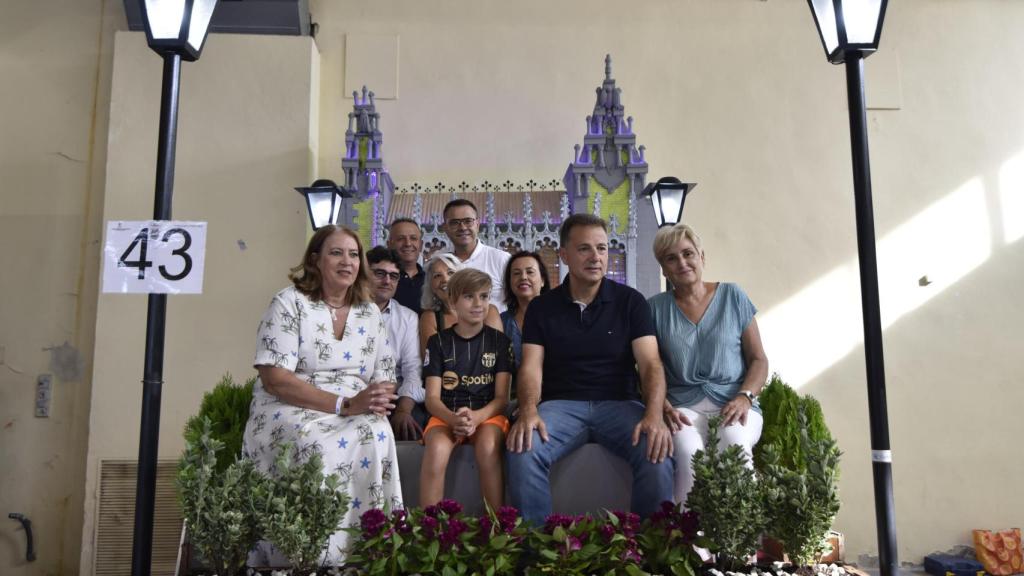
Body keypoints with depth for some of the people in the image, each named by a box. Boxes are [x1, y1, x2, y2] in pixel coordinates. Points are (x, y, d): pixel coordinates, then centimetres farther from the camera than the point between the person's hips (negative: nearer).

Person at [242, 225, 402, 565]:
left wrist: (377, 401, -16)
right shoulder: (289, 303, -5)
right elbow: (275, 378, -15)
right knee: (318, 446, -35)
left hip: (355, 414, 4)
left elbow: (385, 378, 10)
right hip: (289, 413, -3)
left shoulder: (370, 313, 11)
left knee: (378, 435, -29)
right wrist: (344, 404, -23)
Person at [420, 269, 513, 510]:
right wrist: (453, 418, -22)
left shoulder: (499, 341, 8)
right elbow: (432, 397, 1)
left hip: (487, 414, 0)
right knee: (437, 449, -33)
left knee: (488, 448, -34)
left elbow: (502, 397, 2)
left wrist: (476, 417, -19)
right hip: (447, 415, 0)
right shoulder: (439, 341, 8)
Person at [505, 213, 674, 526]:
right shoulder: (542, 307, 8)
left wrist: (654, 414, -24)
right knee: (522, 450, -29)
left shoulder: (630, 301, 6)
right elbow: (531, 367, -1)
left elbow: (650, 363, -4)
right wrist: (528, 411, -23)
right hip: (562, 404, 0)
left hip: (619, 403, 0)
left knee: (657, 451, -30)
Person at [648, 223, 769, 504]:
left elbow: (759, 359, 11)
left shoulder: (732, 296, 11)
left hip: (733, 402, 0)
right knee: (687, 451, -34)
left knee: (734, 445, -33)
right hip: (683, 405, 0)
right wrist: (663, 406, -12)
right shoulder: (656, 308, 11)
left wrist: (744, 397, -8)